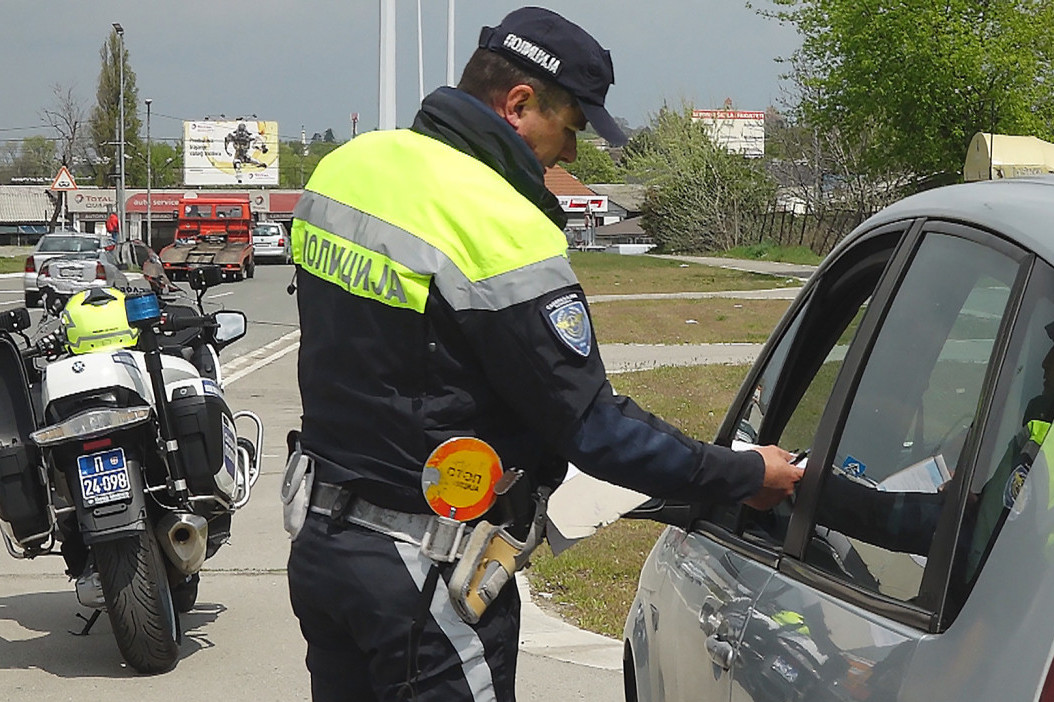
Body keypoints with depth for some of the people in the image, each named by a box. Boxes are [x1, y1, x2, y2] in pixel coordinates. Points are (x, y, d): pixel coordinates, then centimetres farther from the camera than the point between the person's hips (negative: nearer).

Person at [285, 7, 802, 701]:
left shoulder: (345, 164, 4)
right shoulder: (503, 232, -23)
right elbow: (593, 429, -19)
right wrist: (746, 475, -9)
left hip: (319, 538, 9)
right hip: (422, 577, -9)